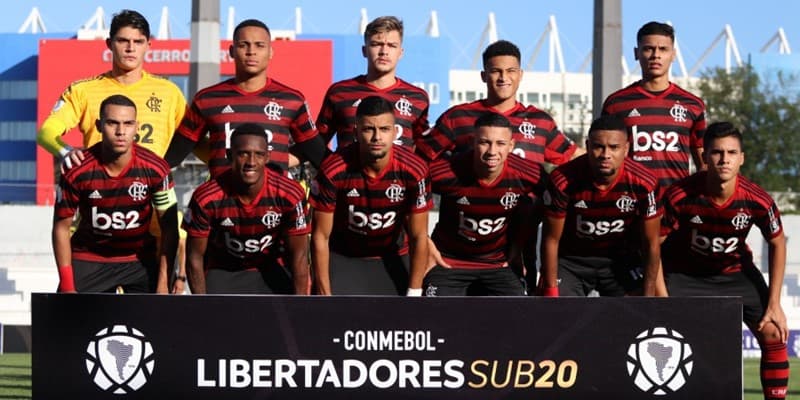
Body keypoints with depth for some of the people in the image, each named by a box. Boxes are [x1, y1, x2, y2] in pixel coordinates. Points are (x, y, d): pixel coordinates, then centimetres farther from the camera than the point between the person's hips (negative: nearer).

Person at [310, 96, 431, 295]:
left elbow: (418, 237, -12)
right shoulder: (333, 171, -25)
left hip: (391, 259, 2)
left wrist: (414, 294, -13)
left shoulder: (413, 170, -22)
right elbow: (320, 237, -16)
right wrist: (325, 296, -17)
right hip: (342, 259, -2)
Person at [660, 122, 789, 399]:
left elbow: (777, 244, -6)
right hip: (685, 273, -1)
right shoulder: (679, 196, -30)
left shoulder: (757, 201, -24)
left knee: (773, 334, -8)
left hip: (736, 271, 2)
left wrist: (774, 304, -7)